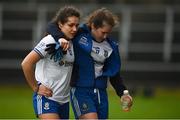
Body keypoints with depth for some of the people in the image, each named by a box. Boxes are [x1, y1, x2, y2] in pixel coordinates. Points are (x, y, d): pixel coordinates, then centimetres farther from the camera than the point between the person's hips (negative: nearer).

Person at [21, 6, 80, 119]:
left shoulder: (71, 43, 7)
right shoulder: (50, 41, -15)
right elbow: (26, 63, -20)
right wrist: (36, 88, -13)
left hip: (64, 100, 7)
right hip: (46, 97, -7)